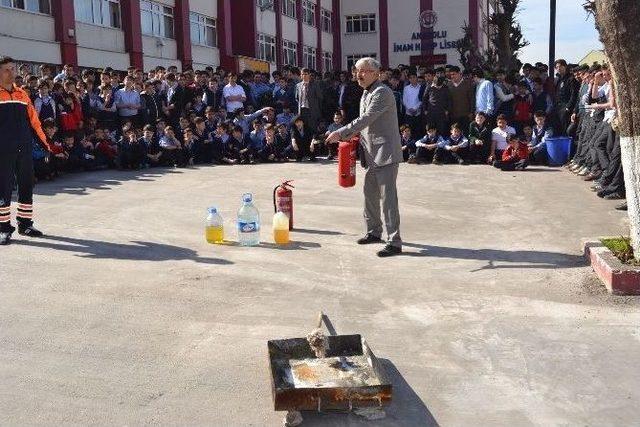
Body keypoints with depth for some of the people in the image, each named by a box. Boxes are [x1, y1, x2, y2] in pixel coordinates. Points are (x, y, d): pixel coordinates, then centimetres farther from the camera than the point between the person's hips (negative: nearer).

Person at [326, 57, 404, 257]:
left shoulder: (382, 92, -15)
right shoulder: (367, 93, 16)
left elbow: (366, 119, -23)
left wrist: (341, 133, -21)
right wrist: (351, 136, 8)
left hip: (386, 152, -10)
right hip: (373, 154, 10)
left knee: (388, 197, -10)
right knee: (370, 194, 18)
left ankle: (395, 242, -6)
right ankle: (374, 232, 33)